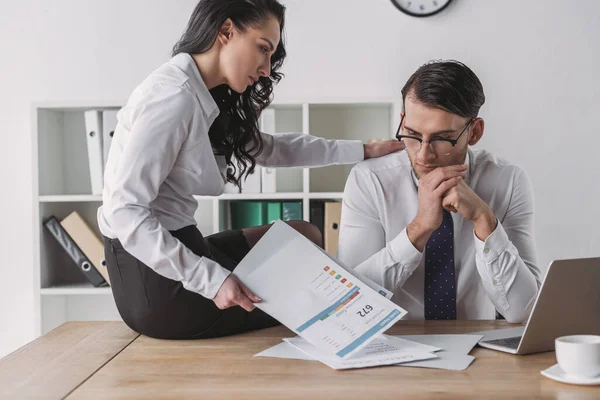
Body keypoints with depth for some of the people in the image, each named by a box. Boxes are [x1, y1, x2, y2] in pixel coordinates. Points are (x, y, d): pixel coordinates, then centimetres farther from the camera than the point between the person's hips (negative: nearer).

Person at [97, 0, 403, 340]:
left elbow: (269, 148, 23)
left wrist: (363, 151, 23)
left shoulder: (201, 98, 9)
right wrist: (210, 280, -26)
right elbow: (125, 211, -25)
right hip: (155, 279, -10)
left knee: (305, 236, 16)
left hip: (172, 250, 10)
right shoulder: (175, 97, -20)